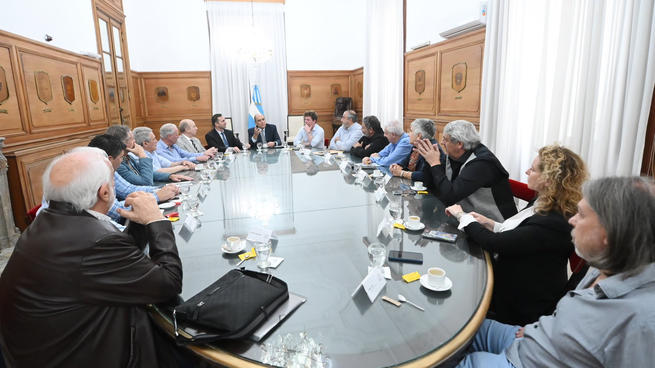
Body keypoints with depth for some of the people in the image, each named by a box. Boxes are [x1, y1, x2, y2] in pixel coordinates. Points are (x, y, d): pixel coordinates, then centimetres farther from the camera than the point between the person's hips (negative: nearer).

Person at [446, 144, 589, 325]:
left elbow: (493, 243, -27)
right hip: (511, 273, 8)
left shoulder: (552, 224, -31)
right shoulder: (544, 204, -2)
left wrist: (462, 216, -14)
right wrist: (489, 223, -4)